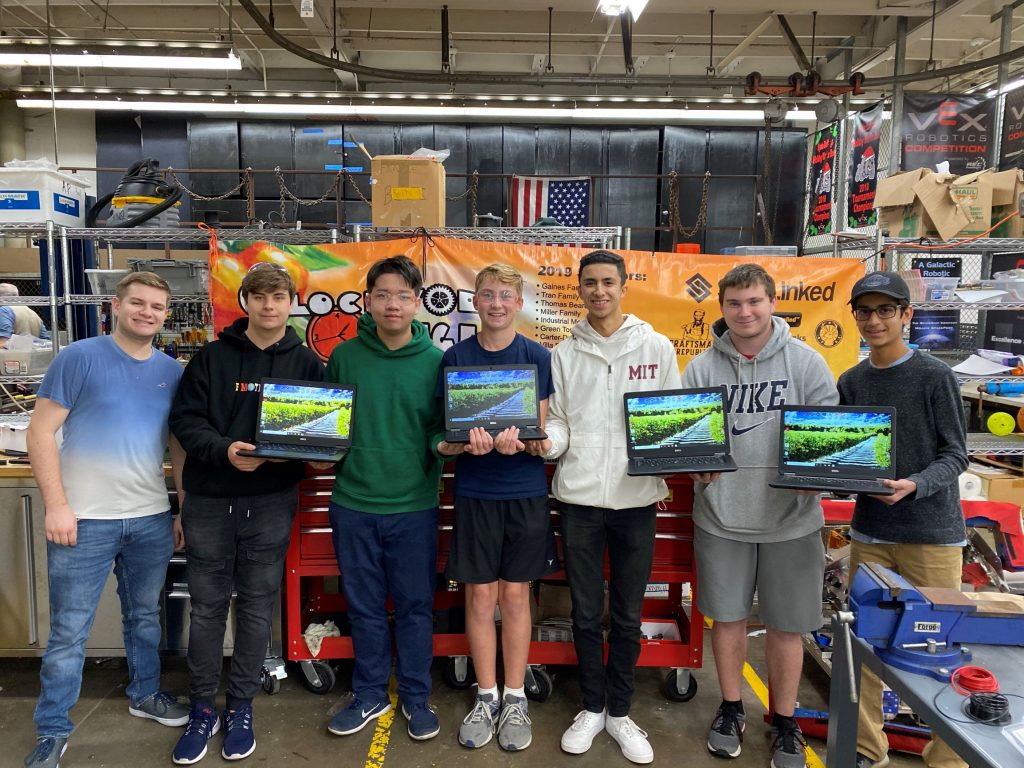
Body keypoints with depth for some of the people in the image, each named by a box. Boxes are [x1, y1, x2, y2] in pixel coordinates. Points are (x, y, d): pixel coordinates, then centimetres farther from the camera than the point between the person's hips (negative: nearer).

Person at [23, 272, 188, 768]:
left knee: (145, 616, 19)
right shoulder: (79, 357, -6)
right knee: (68, 631, 7)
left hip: (153, 518, 4)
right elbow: (41, 432, -7)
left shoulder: (172, 372, 6)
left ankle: (145, 694, 39)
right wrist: (56, 505, -13)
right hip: (84, 519, -4)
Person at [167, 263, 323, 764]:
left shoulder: (306, 363, 5)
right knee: (207, 607, 10)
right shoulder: (212, 357, 2)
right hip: (209, 500, 0)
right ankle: (203, 707, 27)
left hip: (272, 501, 0)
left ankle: (241, 705, 27)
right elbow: (185, 419, -3)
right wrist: (223, 450, -20)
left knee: (257, 607, 10)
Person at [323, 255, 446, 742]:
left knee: (415, 607, 11)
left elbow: (441, 428, 0)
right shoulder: (344, 356, 0)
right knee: (364, 606, 15)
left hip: (414, 505, -1)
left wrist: (445, 443, -21)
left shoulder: (436, 361, -3)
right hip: (353, 502, 1)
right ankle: (370, 695, 33)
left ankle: (416, 697, 31)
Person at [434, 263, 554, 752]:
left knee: (515, 595, 9)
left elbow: (545, 433, -2)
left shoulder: (538, 357, -1)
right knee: (480, 597, 8)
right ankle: (486, 697, 26)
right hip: (474, 492, 1)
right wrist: (468, 443, -20)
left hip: (525, 491, 0)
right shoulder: (455, 358, 1)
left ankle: (515, 700, 25)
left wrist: (517, 443, -24)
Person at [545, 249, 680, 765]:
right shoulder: (565, 353, 6)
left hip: (636, 497, 0)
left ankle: (619, 712, 30)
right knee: (586, 612, 11)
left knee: (628, 614, 11)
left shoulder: (656, 347, 3)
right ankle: (592, 708, 30)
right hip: (578, 497, 1)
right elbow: (558, 423, 4)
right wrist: (545, 441, -17)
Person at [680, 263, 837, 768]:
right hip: (720, 516, 1)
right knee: (728, 617, 13)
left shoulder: (806, 362, -2)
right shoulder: (702, 367, 1)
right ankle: (731, 709, 35)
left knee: (787, 625, 11)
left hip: (791, 518, 0)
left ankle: (784, 722, 32)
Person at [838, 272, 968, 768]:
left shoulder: (935, 376, -6)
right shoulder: (850, 383, 6)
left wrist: (913, 485, -24)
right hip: (869, 531, 4)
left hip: (932, 532, -4)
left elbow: (955, 456, -6)